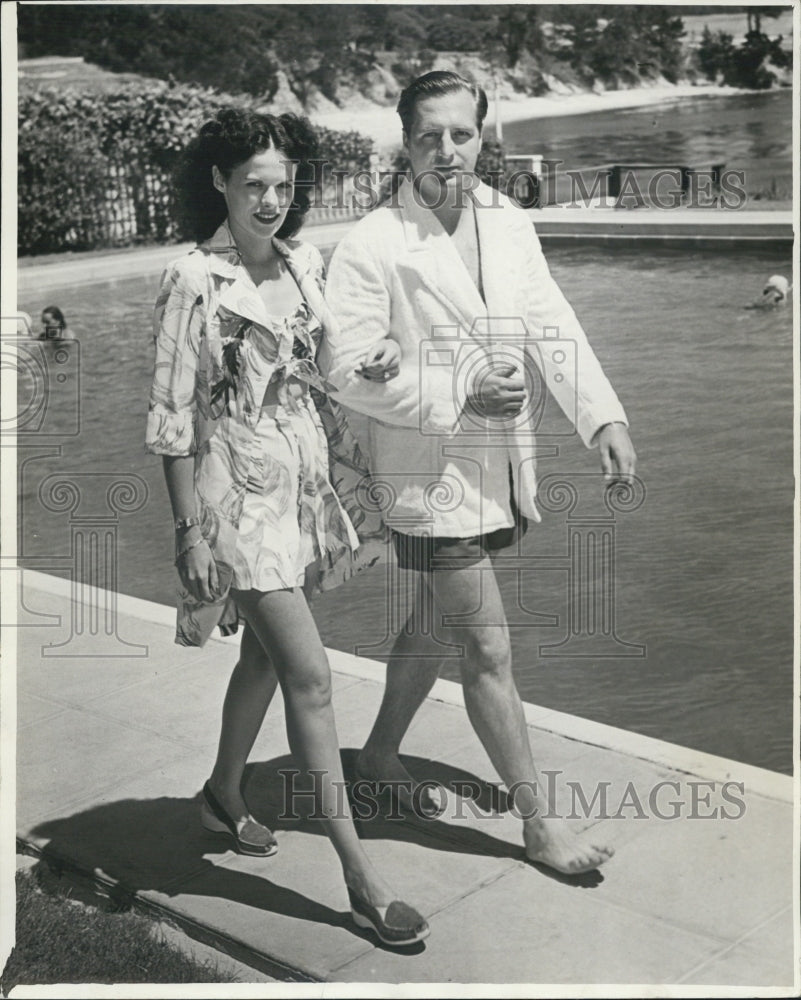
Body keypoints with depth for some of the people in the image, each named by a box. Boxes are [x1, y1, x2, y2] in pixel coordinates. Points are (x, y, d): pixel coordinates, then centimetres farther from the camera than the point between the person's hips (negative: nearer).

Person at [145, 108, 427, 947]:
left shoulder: (305, 264, 6)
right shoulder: (193, 282, -13)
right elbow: (171, 416, -12)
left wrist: (369, 365, -2)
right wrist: (190, 530, -14)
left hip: (300, 481, 7)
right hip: (238, 492, -7)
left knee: (265, 655, 19)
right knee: (310, 676, -8)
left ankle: (223, 796, 43)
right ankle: (359, 878, -1)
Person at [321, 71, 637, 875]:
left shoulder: (508, 225, 5)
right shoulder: (372, 245, -14)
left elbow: (553, 325, 1)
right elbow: (347, 367, -16)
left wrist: (603, 416, -12)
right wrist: (460, 396, -19)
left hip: (501, 468, 7)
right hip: (431, 474, -6)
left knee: (432, 625, 22)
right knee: (489, 651, 0)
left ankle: (382, 754, 44)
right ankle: (538, 823, 14)